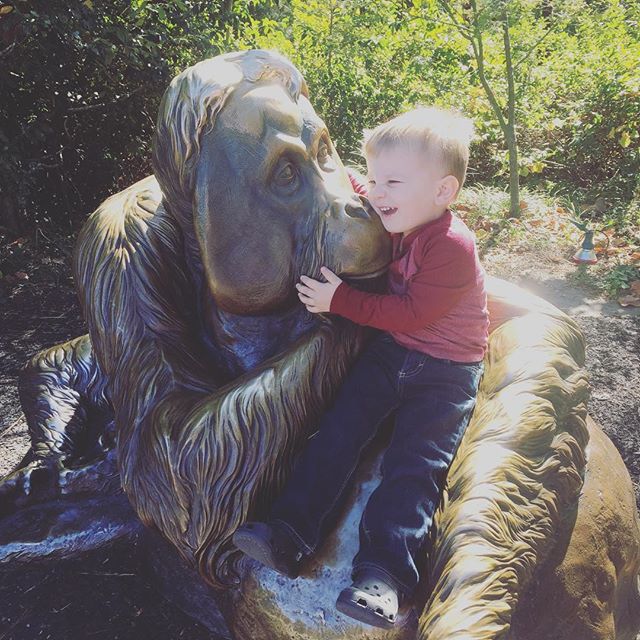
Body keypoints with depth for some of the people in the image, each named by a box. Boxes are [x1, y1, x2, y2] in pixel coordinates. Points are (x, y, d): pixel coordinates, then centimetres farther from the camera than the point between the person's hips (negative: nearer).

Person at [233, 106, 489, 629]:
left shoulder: (453, 247, -21)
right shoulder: (397, 223, 4)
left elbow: (409, 312, -23)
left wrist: (341, 301, -22)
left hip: (445, 370, -6)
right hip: (391, 350, 7)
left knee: (414, 463, -15)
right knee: (338, 428, -8)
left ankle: (383, 573, -17)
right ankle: (290, 534, -9)